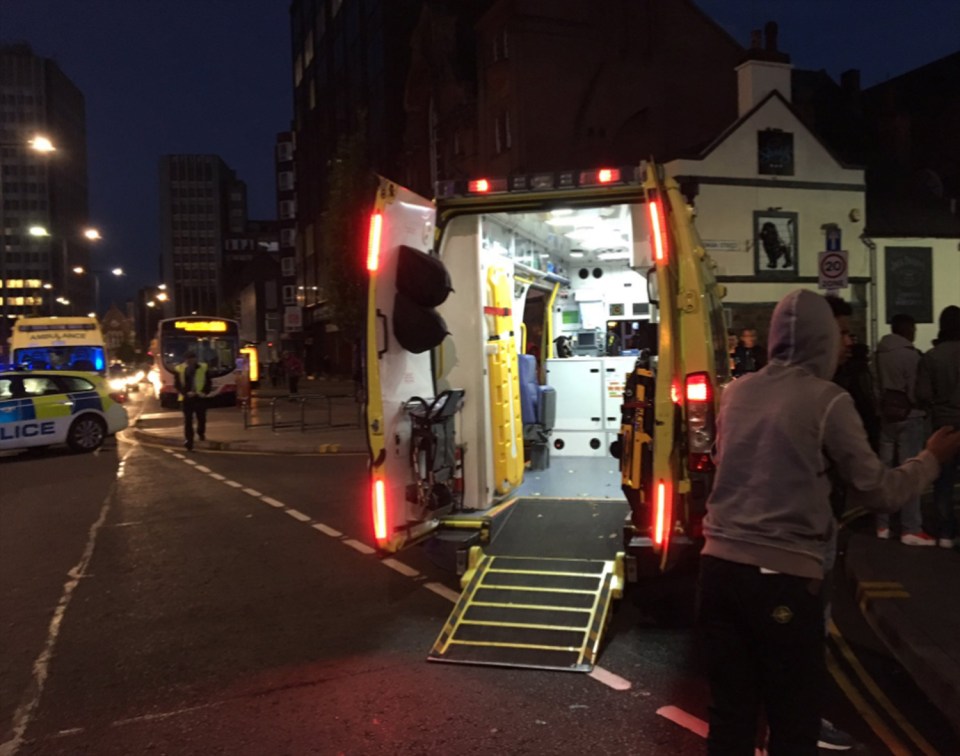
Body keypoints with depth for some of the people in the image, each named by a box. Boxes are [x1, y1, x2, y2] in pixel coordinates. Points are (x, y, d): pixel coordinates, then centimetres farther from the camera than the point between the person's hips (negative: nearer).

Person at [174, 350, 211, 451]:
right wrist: (186, 392, -17)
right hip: (186, 398, -1)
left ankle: (201, 432, 39)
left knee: (202, 418, 7)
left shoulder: (203, 368, 3)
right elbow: (177, 384, -2)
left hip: (200, 398, 1)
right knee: (188, 421, -1)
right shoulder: (179, 369, 0)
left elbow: (208, 382, 5)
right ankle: (189, 443, 2)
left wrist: (204, 392, -11)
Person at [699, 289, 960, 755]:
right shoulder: (827, 399, -7)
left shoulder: (736, 392, 9)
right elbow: (879, 493, -4)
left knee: (729, 712, 14)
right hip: (783, 574, -5)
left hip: (721, 563, 5)